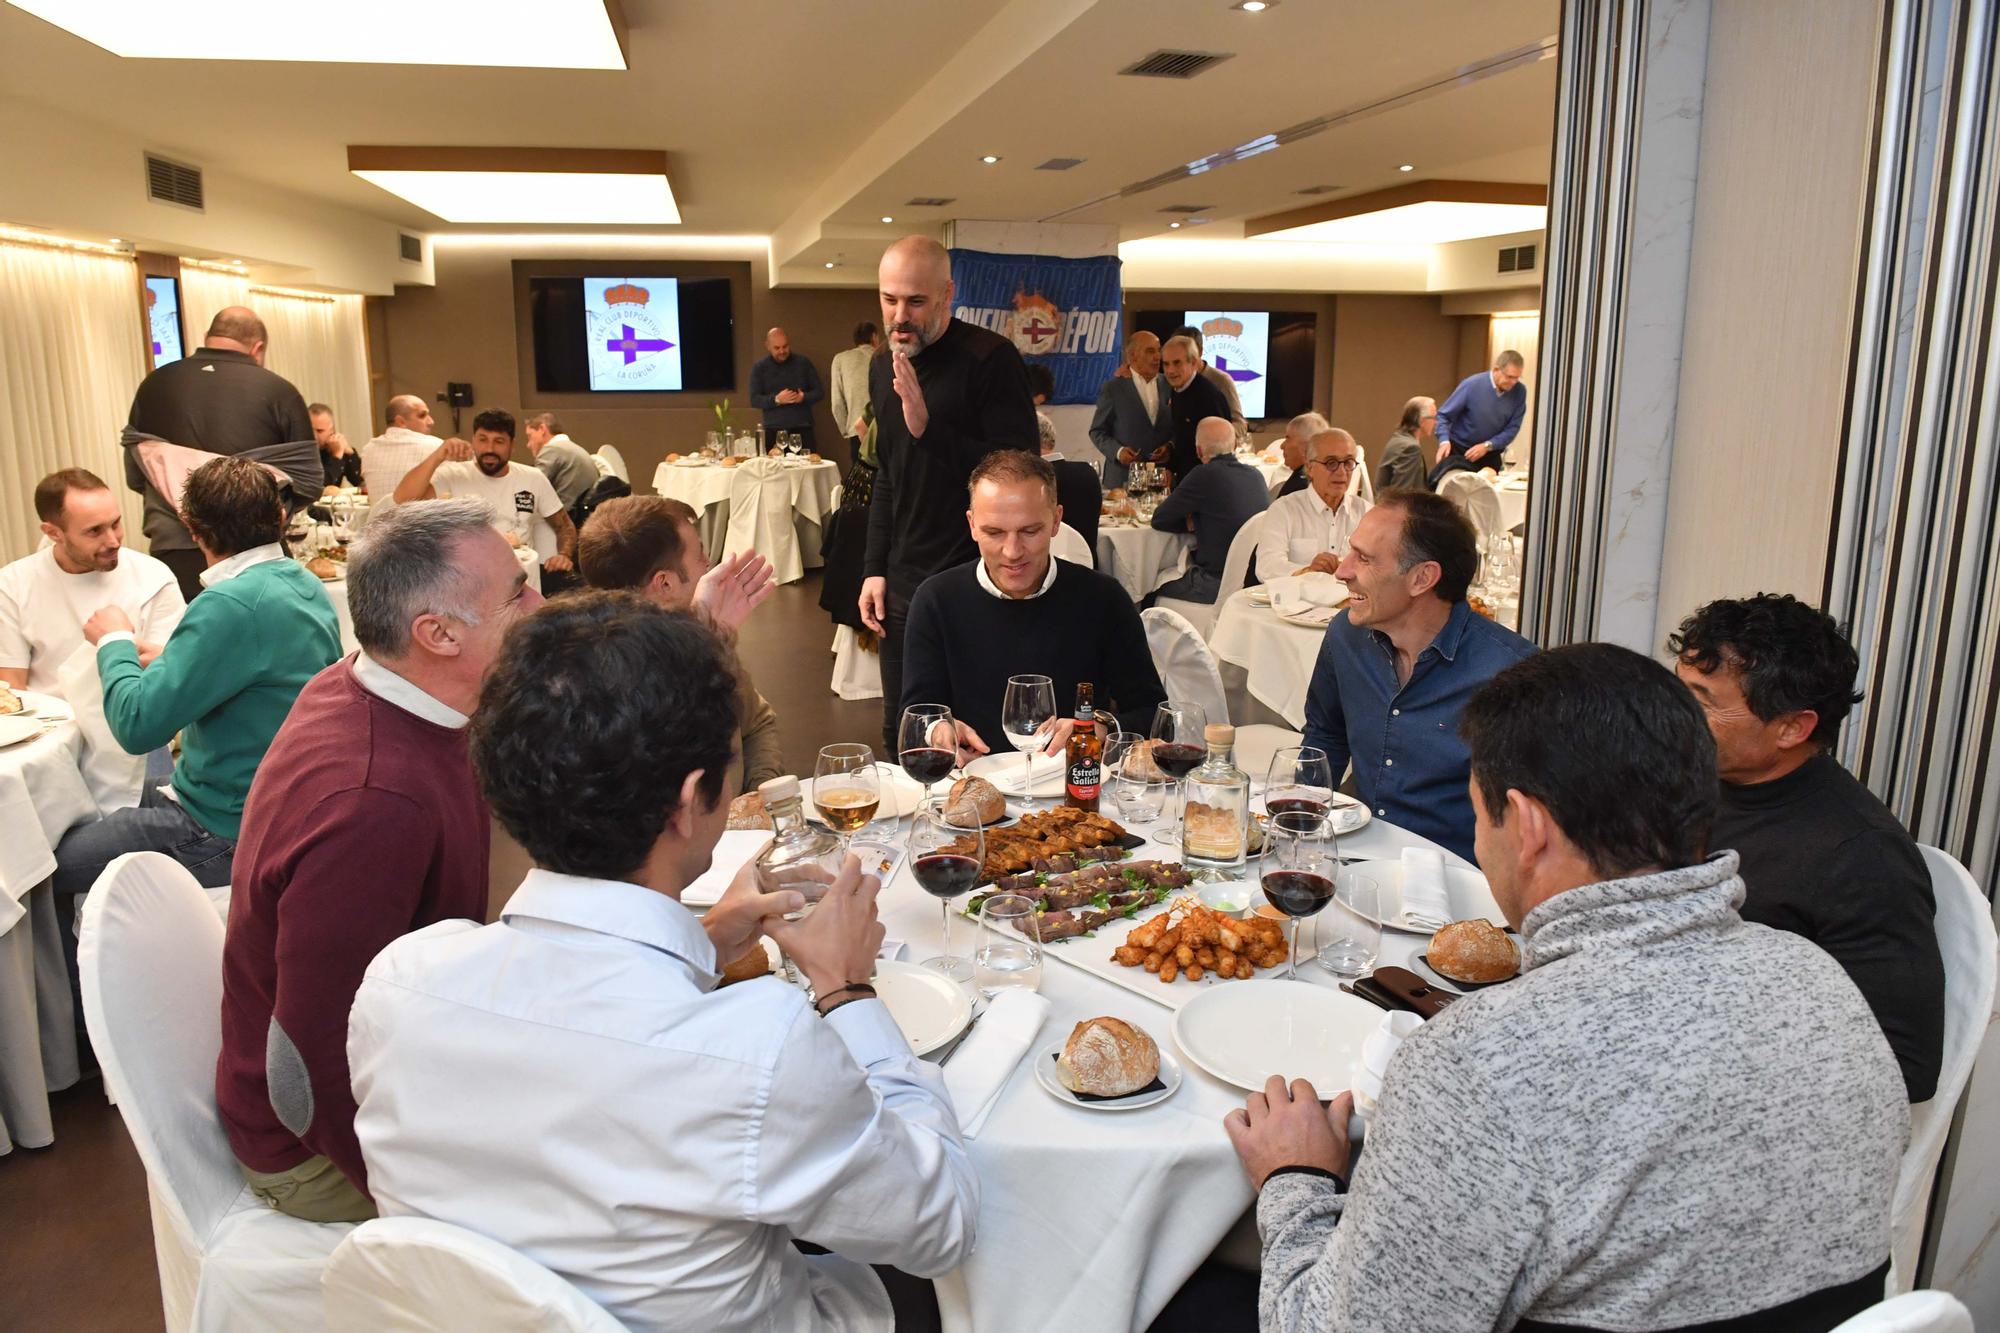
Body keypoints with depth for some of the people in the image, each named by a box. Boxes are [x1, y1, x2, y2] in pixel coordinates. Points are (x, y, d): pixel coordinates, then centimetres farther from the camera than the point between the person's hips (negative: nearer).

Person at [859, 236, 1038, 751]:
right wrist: (874, 569, 14)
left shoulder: (991, 359, -12)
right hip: (902, 586, 7)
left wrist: (929, 428, -26)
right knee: (900, 741, 13)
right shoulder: (883, 369, 11)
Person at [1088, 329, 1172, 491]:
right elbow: (1097, 431, 1)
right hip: (1123, 478, -3)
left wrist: (1170, 447, -6)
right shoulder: (1113, 388, -1)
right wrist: (1117, 451, -15)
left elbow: (1176, 428, 14)